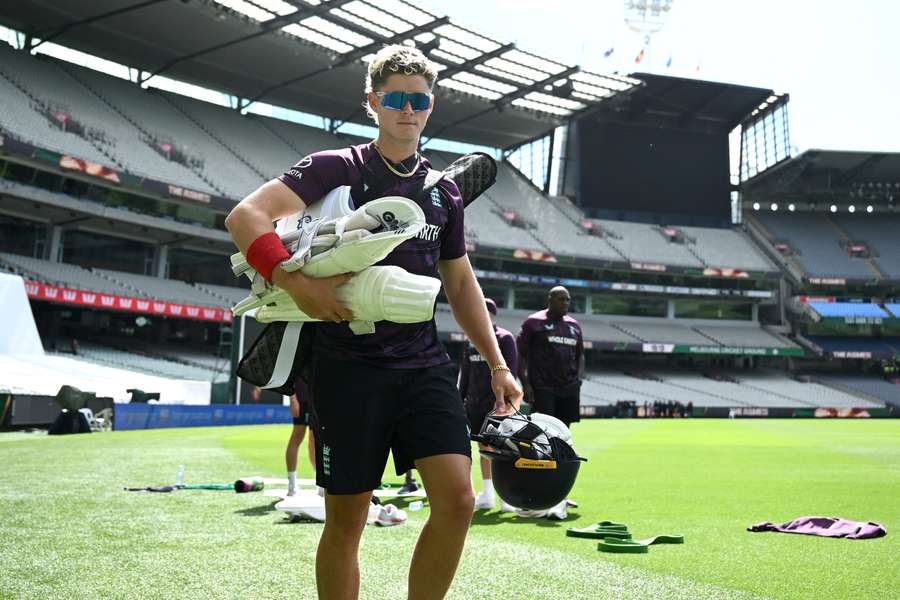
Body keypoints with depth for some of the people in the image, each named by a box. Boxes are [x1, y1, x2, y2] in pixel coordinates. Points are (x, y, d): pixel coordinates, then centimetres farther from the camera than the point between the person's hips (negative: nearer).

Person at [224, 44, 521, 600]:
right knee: (346, 520, 2)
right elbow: (245, 217, -12)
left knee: (457, 498, -11)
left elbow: (460, 281, 23)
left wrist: (497, 364, 18)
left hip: (425, 366, 4)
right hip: (348, 367, -4)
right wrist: (297, 283, -26)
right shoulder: (337, 168, -1)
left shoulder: (444, 191, 14)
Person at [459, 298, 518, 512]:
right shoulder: (473, 341, 14)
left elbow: (509, 371, -9)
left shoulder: (505, 338, -3)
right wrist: (460, 399, 12)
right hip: (475, 404, 6)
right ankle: (487, 495, 15)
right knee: (484, 447, 9)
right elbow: (465, 373, 18)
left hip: (496, 404, -6)